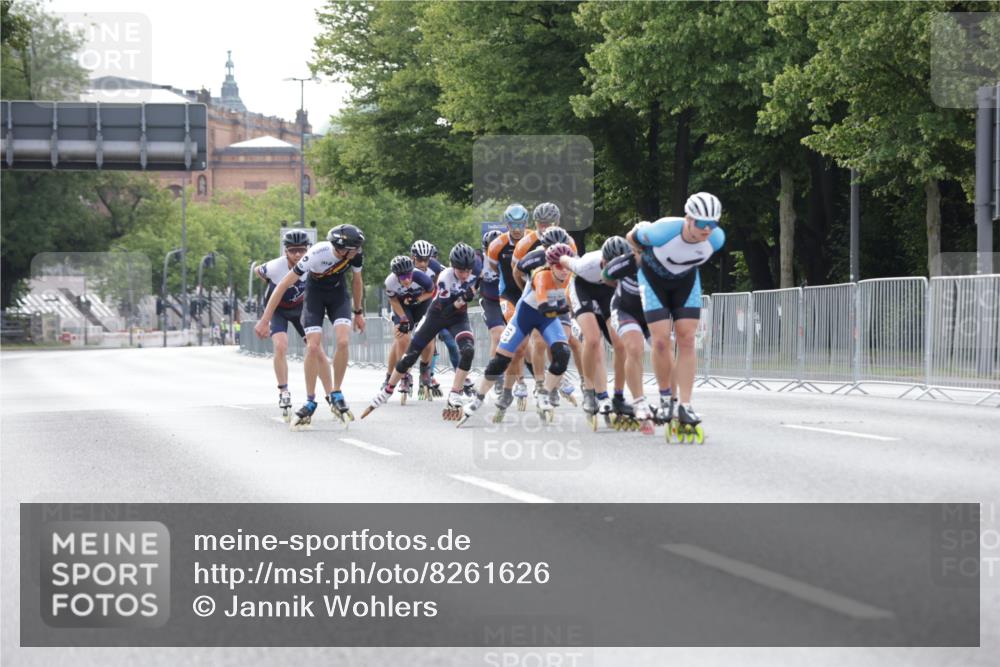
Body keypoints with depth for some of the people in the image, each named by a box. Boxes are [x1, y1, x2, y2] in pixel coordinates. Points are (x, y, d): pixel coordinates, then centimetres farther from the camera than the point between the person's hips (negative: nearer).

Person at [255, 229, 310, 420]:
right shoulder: (276, 267, -30)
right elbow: (258, 271, -6)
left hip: (300, 307, 2)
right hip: (278, 309, -2)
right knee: (280, 347, -23)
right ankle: (283, 393, -12)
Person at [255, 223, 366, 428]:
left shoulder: (355, 255, -22)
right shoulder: (317, 254, -35)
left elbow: (356, 280, 3)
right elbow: (284, 284, -29)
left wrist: (358, 312, 14)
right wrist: (265, 320, -29)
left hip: (339, 294, 3)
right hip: (315, 294, -3)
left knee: (343, 341, -20)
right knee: (313, 347, -16)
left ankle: (336, 396, -5)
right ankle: (310, 402, -3)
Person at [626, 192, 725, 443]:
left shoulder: (716, 239, -25)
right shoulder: (664, 231, -37)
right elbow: (633, 237, -15)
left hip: (686, 280, 3)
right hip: (654, 278, -3)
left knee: (687, 339, -8)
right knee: (661, 340, -13)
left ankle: (685, 407, -8)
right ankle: (665, 398, 8)